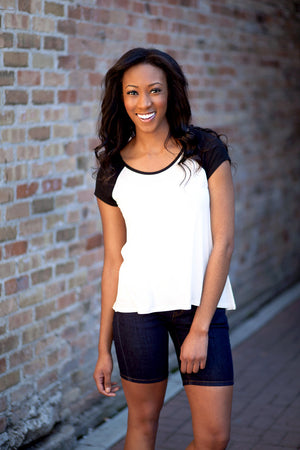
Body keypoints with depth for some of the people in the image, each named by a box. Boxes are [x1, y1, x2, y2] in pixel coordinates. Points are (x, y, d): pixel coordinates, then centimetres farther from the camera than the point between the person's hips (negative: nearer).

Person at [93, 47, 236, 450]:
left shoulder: (206, 151, -4)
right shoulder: (113, 171, 2)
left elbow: (223, 242, -6)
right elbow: (114, 260, 5)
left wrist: (200, 328, -11)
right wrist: (104, 348, 6)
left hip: (201, 304, 0)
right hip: (138, 307, 1)